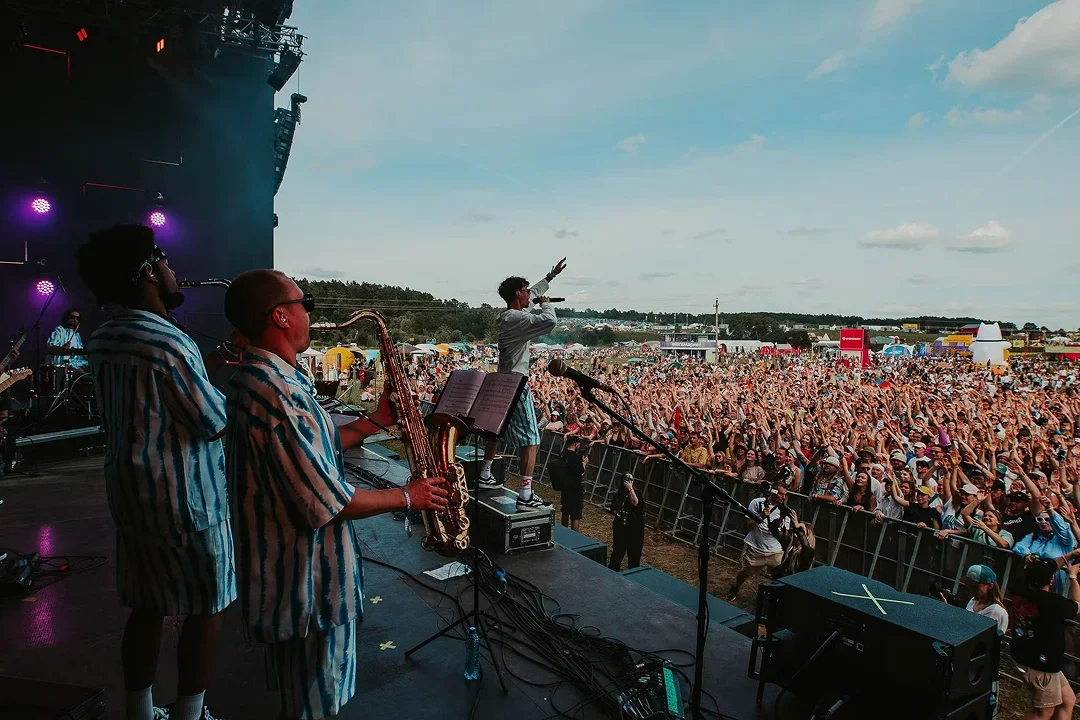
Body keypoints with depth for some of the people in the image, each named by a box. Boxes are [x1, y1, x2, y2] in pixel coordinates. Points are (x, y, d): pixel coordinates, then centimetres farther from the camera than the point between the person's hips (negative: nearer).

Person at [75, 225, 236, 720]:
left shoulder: (102, 340, 6)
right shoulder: (169, 342, -22)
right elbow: (214, 424, -17)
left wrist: (206, 366, 8)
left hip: (130, 494, 8)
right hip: (185, 501, -8)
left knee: (147, 608, 17)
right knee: (207, 609, 7)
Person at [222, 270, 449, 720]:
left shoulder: (258, 378, 5)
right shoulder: (274, 391, -30)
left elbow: (315, 447, 12)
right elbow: (329, 503, -29)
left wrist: (376, 421, 5)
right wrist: (407, 497, -15)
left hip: (292, 570, 10)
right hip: (305, 581, -10)